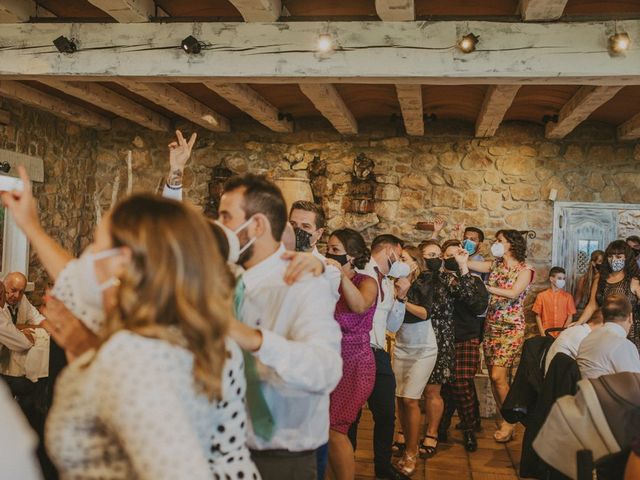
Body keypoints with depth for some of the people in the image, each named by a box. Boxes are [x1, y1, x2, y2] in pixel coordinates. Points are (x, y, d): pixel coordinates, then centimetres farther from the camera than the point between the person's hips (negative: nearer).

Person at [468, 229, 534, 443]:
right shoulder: (496, 265, 11)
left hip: (511, 328, -6)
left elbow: (513, 293, -19)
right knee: (495, 376, 6)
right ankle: (504, 420, 18)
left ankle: (509, 423, 3)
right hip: (491, 326, 6)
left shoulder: (525, 270, -4)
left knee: (498, 376, -11)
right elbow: (469, 264, 0)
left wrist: (486, 287, -18)